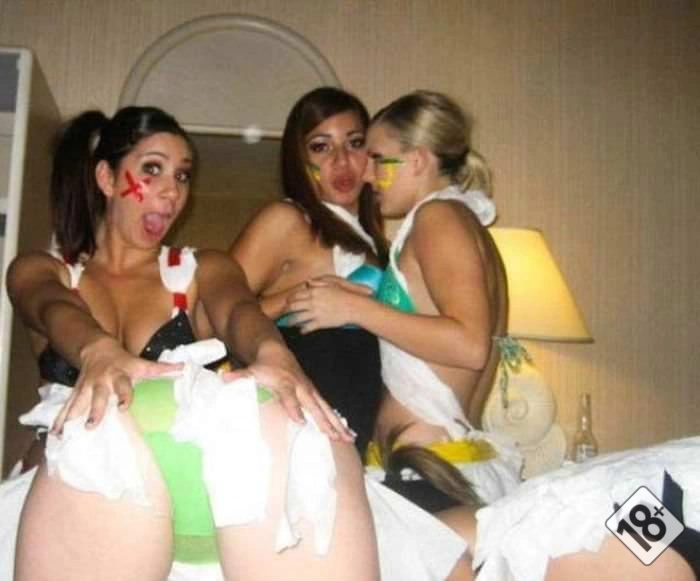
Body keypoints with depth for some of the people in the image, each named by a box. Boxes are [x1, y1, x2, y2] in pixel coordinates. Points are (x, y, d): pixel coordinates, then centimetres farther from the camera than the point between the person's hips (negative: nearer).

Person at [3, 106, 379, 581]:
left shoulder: (205, 269, 26)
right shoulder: (38, 271, 23)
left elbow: (238, 310, 4)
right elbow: (56, 312, 0)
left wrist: (273, 353, -20)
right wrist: (100, 353, -23)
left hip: (210, 459, 2)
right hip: (97, 458, -2)